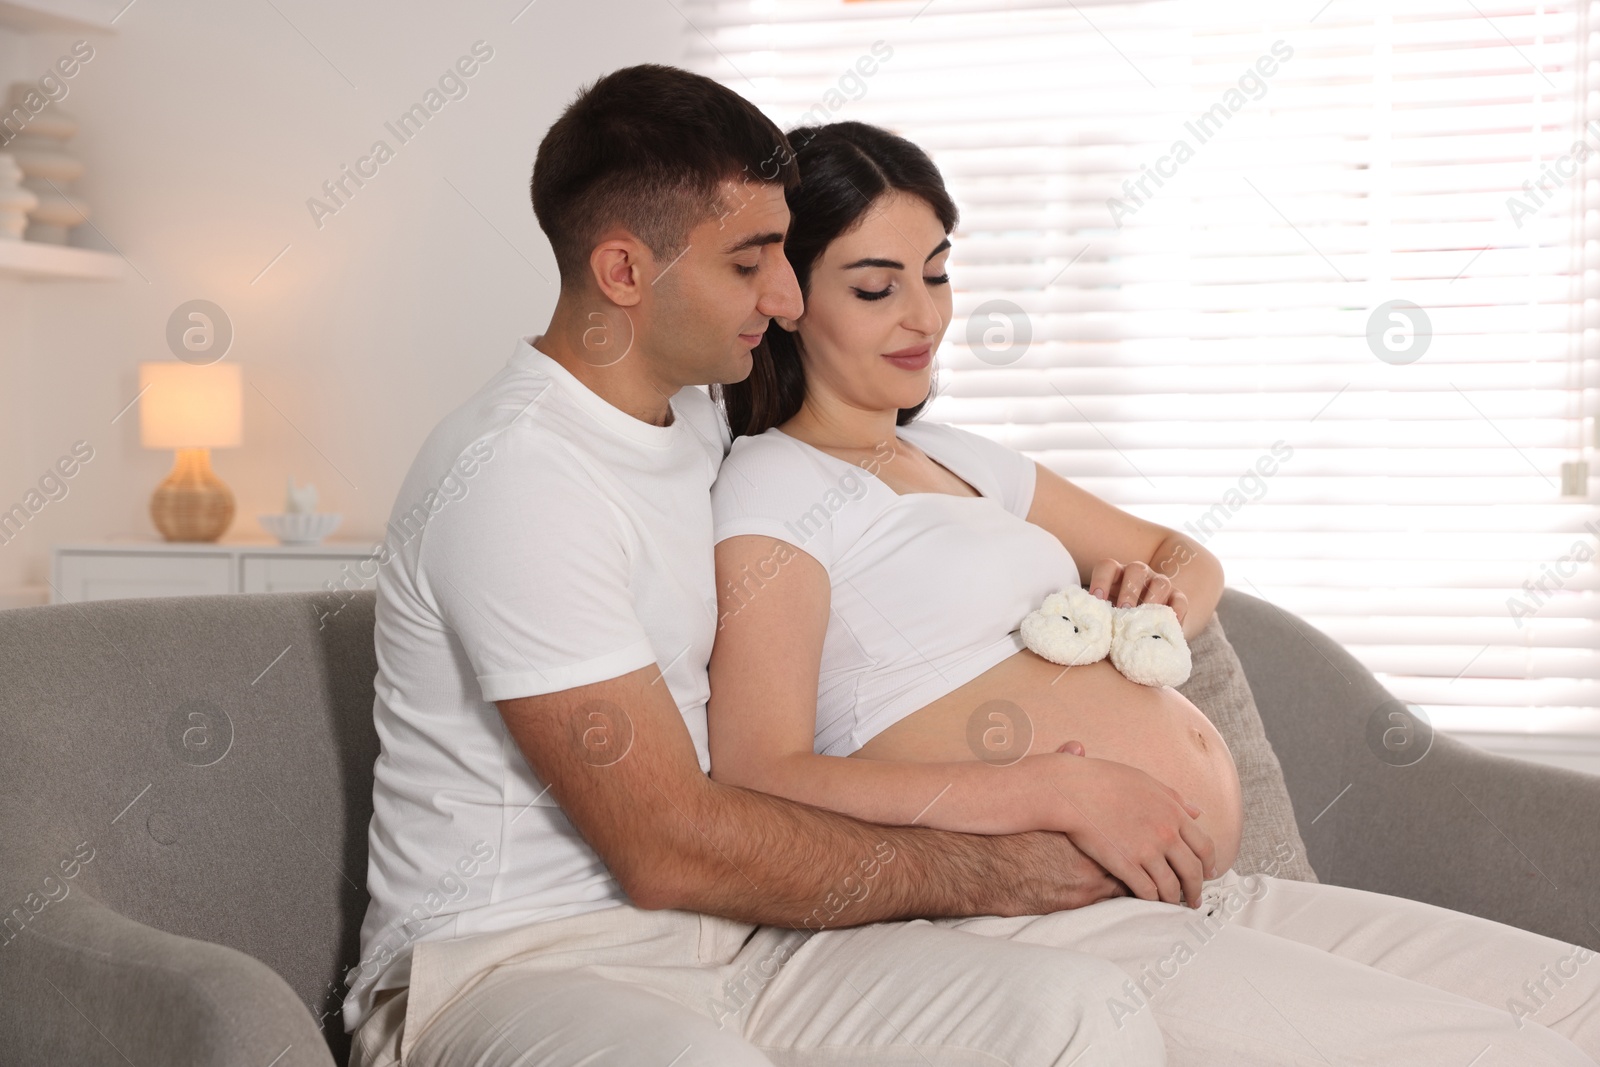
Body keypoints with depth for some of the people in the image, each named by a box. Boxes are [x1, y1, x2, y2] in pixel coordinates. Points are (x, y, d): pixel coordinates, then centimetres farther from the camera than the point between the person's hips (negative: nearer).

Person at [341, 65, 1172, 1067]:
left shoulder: (700, 421, 13)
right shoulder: (518, 476, -17)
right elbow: (670, 847, -18)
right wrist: (985, 872, -9)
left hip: (713, 936, 7)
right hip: (509, 959, -7)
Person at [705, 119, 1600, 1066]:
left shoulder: (961, 462, 23)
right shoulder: (768, 489, -2)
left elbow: (1185, 557, 34)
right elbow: (759, 782, -16)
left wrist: (1169, 591, 8)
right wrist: (1069, 793, -20)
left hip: (1215, 896, 9)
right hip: (1062, 929, -9)